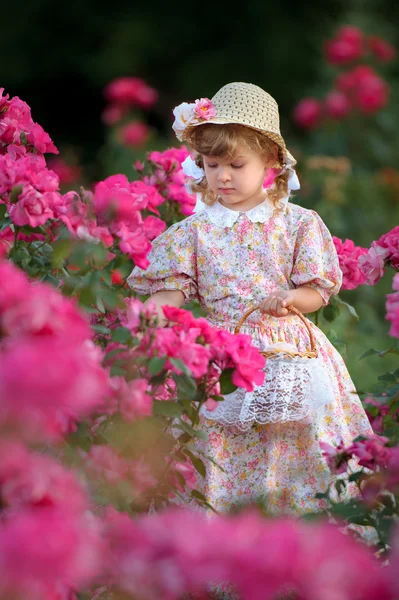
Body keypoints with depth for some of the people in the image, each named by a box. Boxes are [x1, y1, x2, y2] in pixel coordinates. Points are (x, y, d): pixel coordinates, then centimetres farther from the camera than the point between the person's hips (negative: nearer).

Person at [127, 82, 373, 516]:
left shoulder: (298, 224, 3)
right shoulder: (195, 230, 5)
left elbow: (319, 290, 4)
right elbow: (173, 287, 0)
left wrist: (291, 299, -18)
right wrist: (151, 314, -21)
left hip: (286, 349, 0)